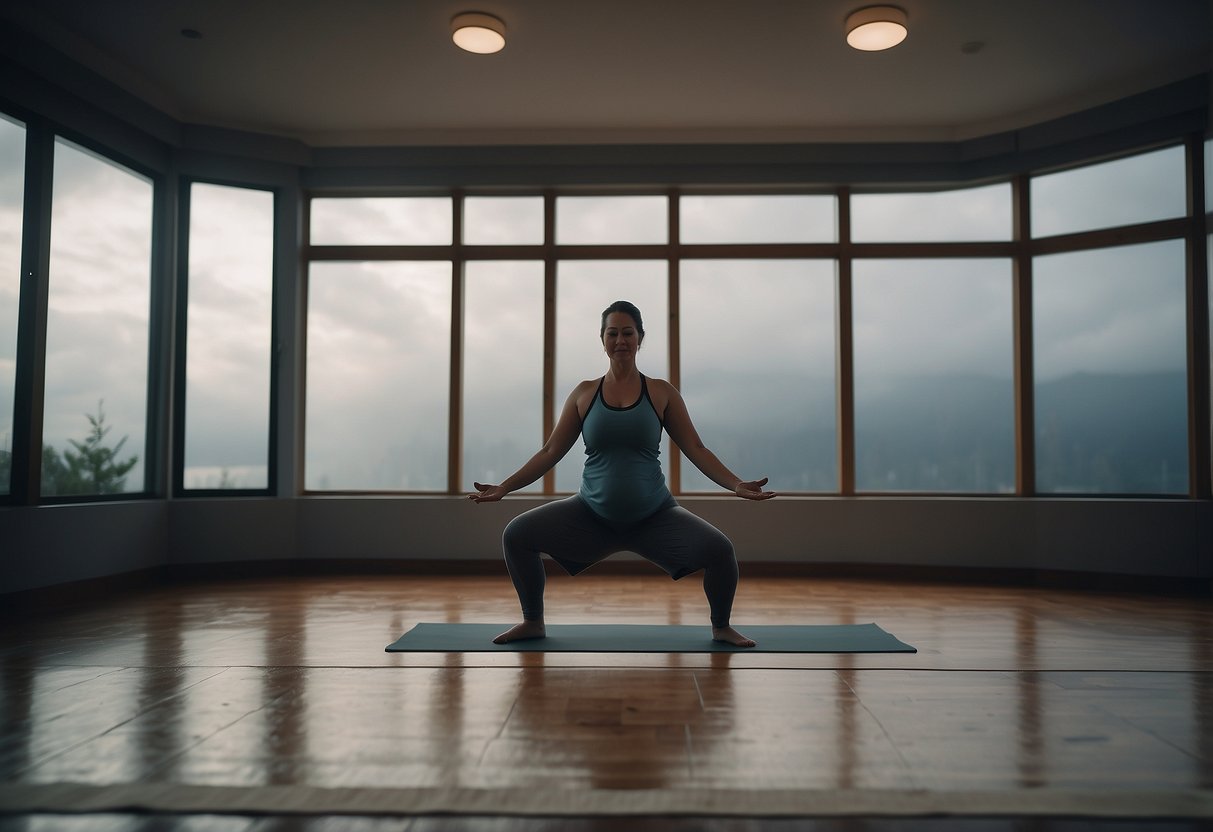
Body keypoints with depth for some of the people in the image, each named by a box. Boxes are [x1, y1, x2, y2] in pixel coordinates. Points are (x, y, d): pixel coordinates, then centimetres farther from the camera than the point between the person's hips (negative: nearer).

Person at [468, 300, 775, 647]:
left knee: (719, 550, -24)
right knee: (516, 534, -13)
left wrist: (736, 484, -15)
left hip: (654, 517, -1)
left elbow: (696, 449, -3)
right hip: (593, 515, 2)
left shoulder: (662, 393, -2)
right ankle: (533, 623, 10)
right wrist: (504, 487, -2)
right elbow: (550, 452, 4)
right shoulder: (584, 394, 2)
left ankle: (721, 628, 8)